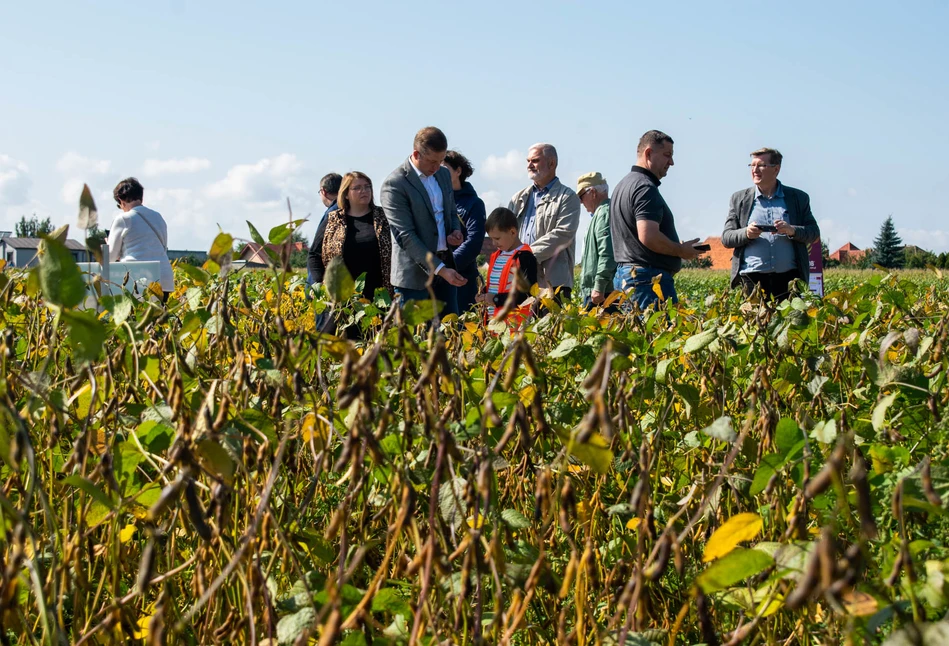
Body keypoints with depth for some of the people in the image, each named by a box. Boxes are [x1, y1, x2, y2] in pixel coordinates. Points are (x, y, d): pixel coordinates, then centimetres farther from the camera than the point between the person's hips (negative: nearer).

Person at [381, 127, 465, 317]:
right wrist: (439, 269, -23)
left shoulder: (443, 174, 10)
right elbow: (406, 236, -18)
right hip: (415, 272, -7)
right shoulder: (394, 184, -13)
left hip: (446, 265, 7)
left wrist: (456, 231, -1)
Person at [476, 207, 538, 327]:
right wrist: (484, 292, 6)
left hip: (514, 322, -8)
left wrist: (497, 299, -16)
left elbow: (528, 293, -16)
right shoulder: (496, 256, 18)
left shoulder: (524, 257, -10)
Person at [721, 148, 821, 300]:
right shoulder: (739, 199, 13)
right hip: (751, 279, 0)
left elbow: (814, 233, 10)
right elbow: (726, 238, 10)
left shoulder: (798, 198, 13)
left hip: (788, 278, 0)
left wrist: (792, 230, -10)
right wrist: (746, 233, -11)